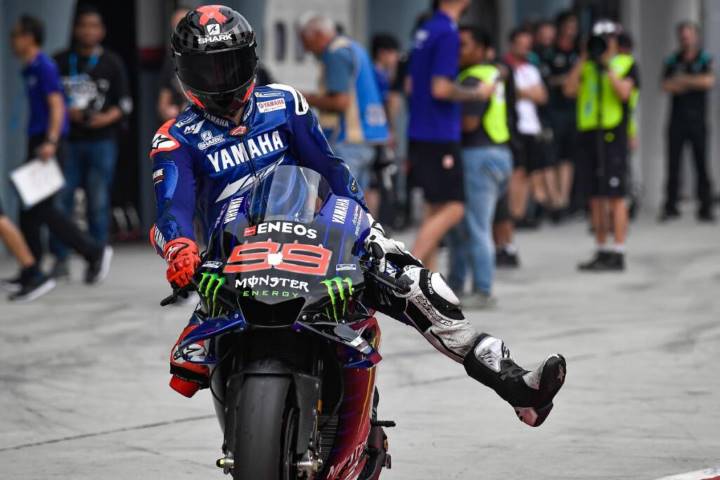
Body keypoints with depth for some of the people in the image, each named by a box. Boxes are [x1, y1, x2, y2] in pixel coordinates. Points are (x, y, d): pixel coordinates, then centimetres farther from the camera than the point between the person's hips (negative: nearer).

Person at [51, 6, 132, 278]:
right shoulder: (61, 62, 9)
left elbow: (124, 103, 4)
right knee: (61, 200, -6)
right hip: (68, 141, 1)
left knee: (98, 202, -2)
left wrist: (107, 118, -14)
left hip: (101, 141, -1)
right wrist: (66, 112, -8)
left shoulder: (111, 63, 7)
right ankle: (60, 259, -1)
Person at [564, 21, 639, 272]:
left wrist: (607, 66, -12)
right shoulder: (586, 67, 16)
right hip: (590, 135, 5)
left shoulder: (626, 64, 4)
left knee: (615, 196, -8)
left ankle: (617, 253, -8)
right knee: (596, 197, 8)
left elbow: (624, 91, -12)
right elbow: (569, 89, 2)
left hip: (613, 135, -5)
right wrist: (584, 59, -1)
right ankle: (602, 252, 15)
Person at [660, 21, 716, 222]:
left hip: (697, 119, -2)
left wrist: (683, 80, -7)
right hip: (677, 118, 2)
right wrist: (695, 83, -7)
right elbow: (666, 86, -3)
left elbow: (709, 81, -13)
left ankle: (705, 208, 0)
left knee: (702, 164, -3)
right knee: (673, 163, 0)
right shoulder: (672, 60, 10)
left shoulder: (705, 59, 4)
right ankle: (670, 207, 5)